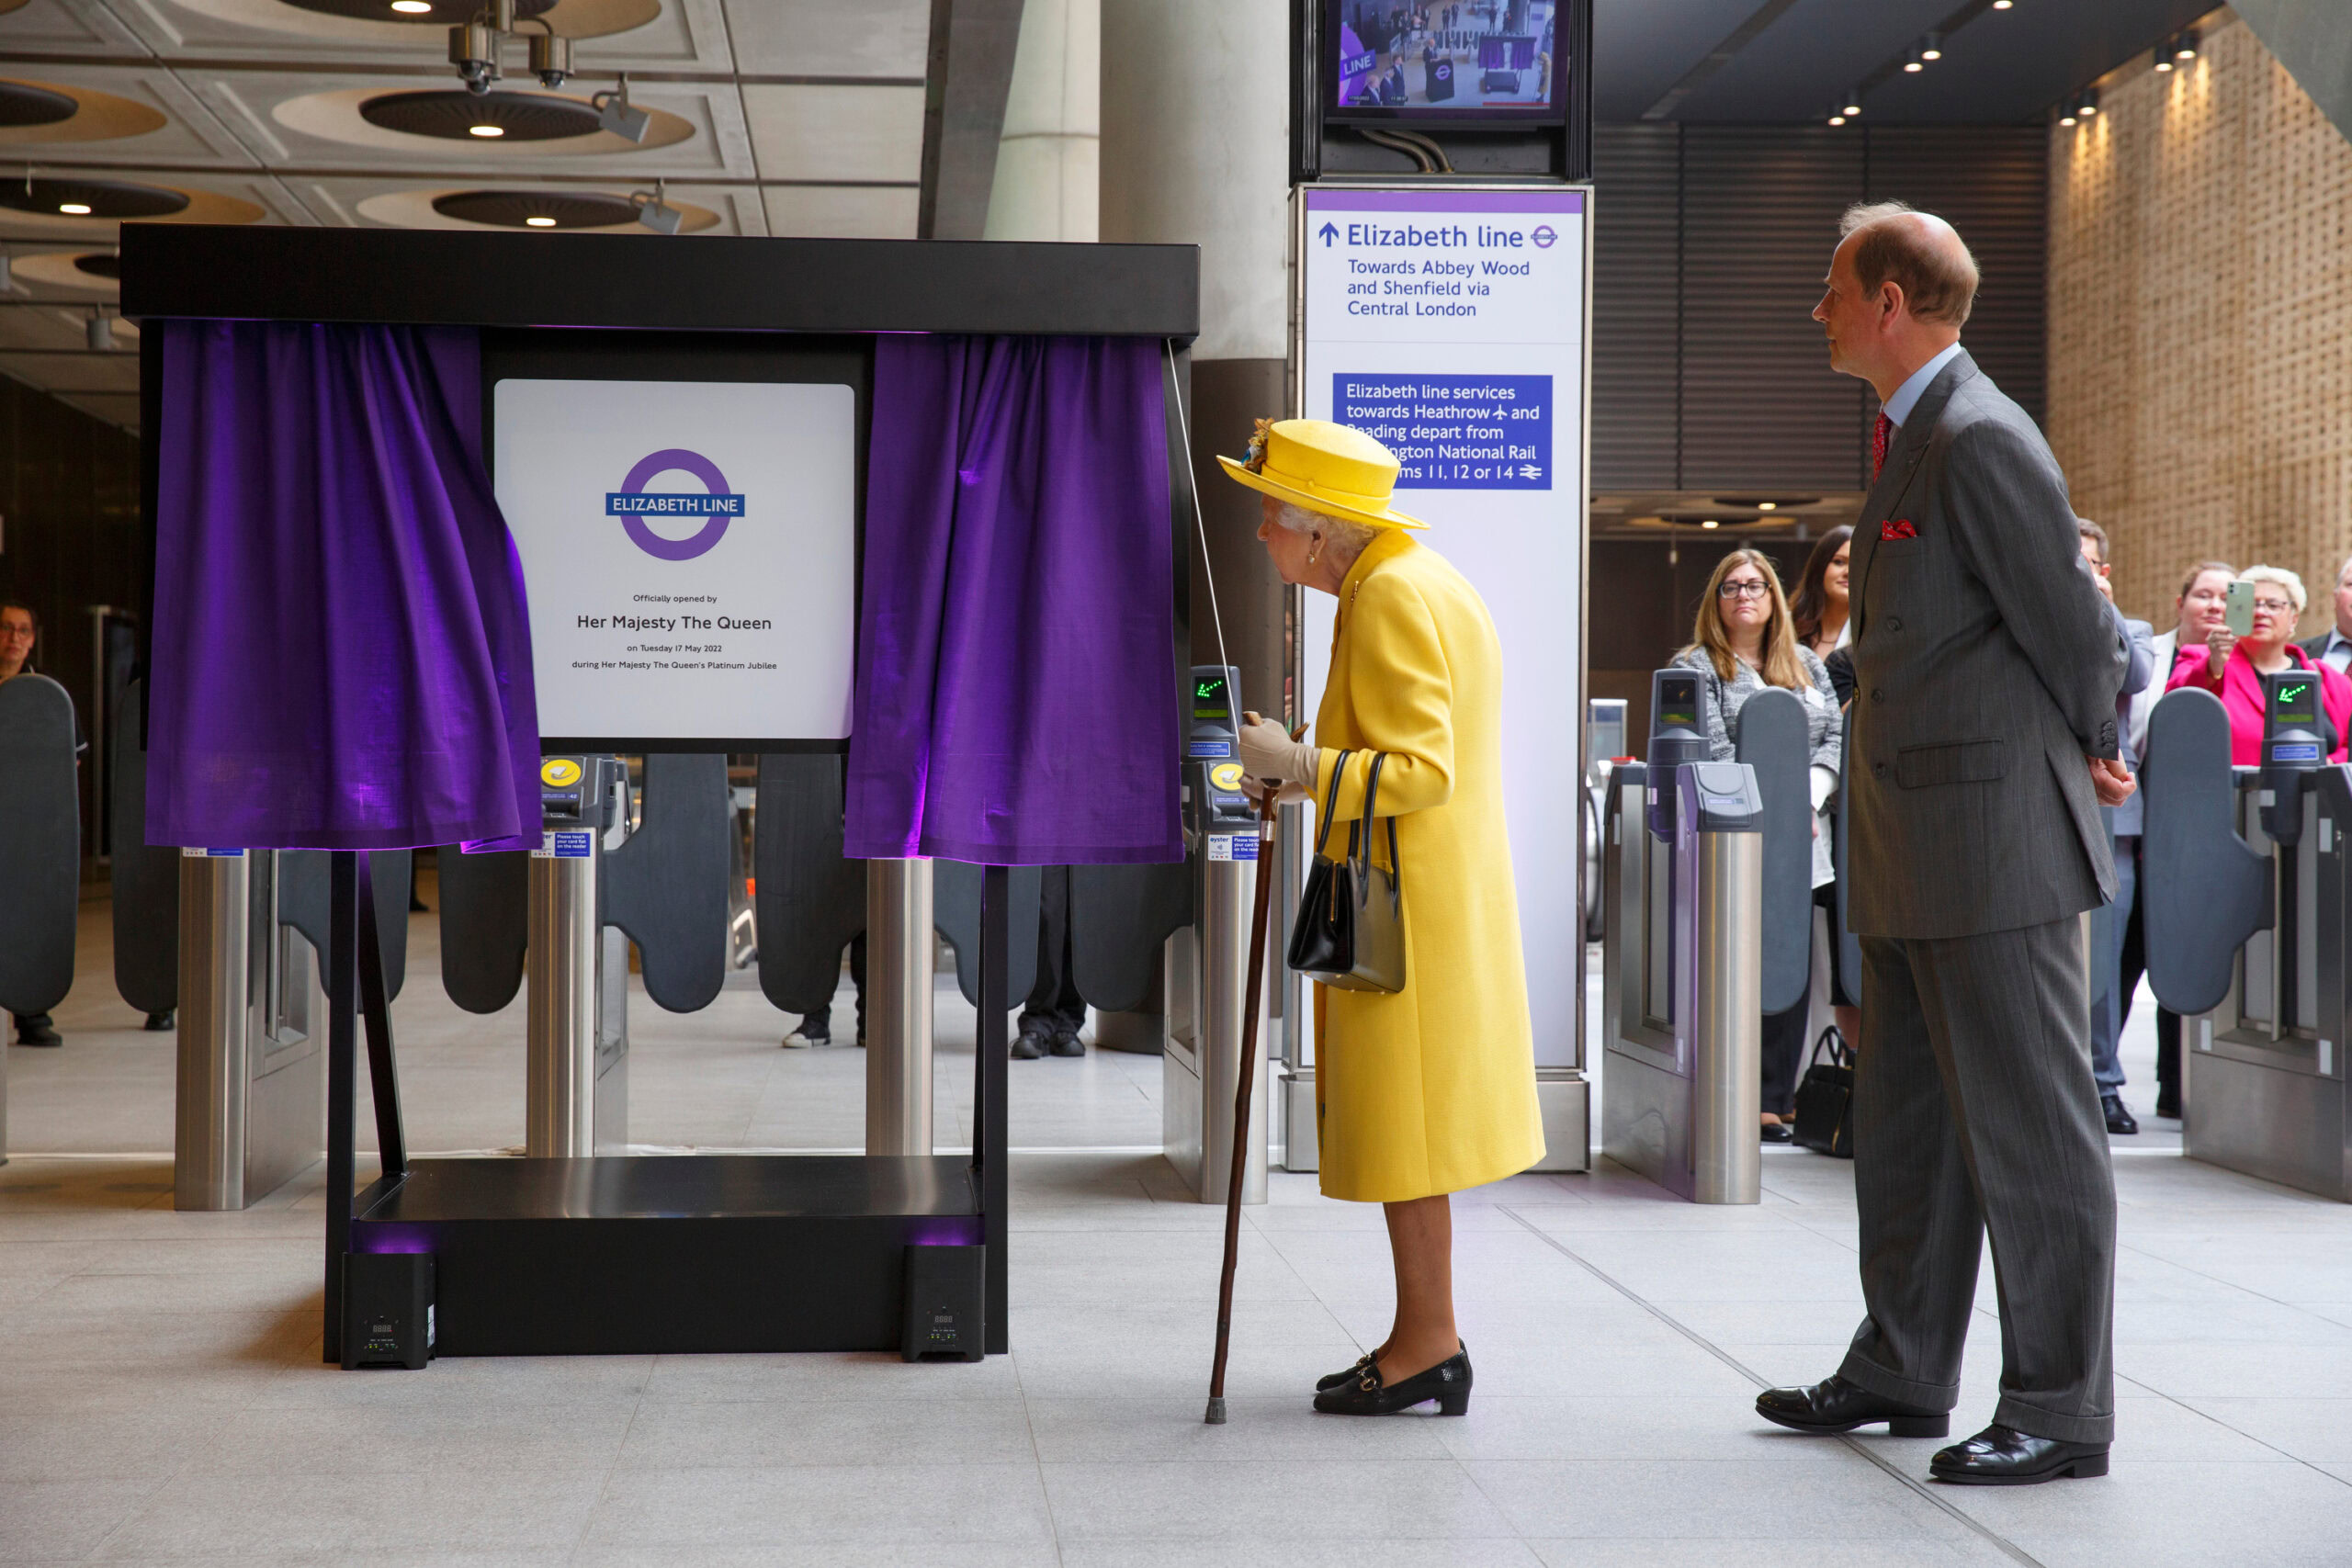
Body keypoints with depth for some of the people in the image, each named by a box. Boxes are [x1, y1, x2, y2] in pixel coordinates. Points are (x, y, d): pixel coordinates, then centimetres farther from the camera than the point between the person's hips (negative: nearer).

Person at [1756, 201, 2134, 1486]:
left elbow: (2065, 621, -12)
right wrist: (2085, 753, 17)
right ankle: (1902, 1371, 28)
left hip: (1993, 831, -10)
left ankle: (2060, 1411, 6)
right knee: (1905, 1119, 17)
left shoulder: (1980, 440, -16)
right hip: (1913, 849, 10)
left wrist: (2090, 752, 4)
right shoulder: (1910, 435, 16)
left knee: (2029, 1126, -2)